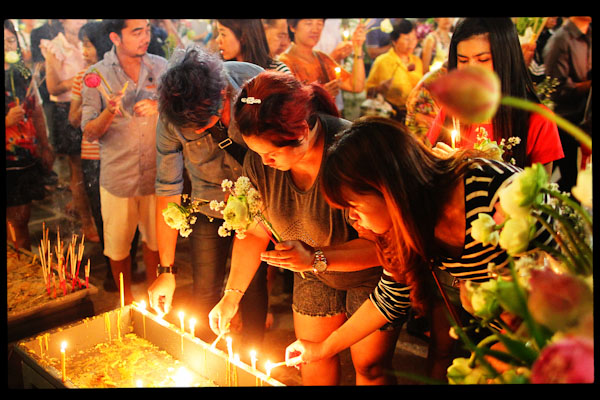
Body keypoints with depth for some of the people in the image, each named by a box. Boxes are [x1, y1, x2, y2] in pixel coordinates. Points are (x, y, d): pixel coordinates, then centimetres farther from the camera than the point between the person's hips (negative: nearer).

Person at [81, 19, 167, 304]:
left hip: (156, 173, 2)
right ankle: (126, 299, 35)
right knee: (118, 246, 12)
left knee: (154, 239, 18)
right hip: (118, 178, -2)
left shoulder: (160, 66, -1)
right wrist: (109, 112, -28)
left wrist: (159, 107, -17)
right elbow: (89, 133, -9)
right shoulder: (97, 75, -8)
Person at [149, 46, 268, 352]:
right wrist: (167, 269, -16)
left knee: (254, 285, 7)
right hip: (209, 205, 1)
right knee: (205, 292, 3)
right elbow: (168, 190, -18)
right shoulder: (171, 117, -25)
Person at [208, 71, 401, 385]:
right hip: (314, 270, 5)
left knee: (370, 366, 6)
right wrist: (231, 295, -6)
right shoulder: (258, 161, -18)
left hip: (371, 273, -4)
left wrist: (317, 259, -38)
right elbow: (254, 232, -4)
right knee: (312, 362, 14)